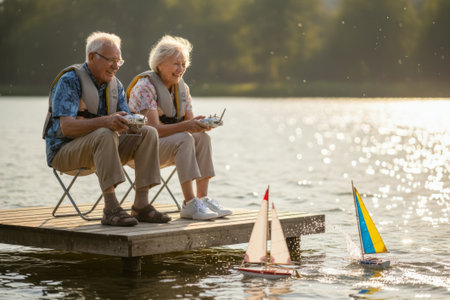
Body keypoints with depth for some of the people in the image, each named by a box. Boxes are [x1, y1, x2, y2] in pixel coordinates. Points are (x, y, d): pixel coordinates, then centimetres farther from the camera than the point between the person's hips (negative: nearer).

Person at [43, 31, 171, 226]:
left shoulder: (115, 85, 10)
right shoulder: (69, 81, -12)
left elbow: (124, 123, 6)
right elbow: (66, 127, -25)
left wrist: (126, 122, -20)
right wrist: (104, 121, -40)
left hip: (100, 147, 7)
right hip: (64, 151, -7)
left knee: (148, 133, -12)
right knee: (105, 135, -36)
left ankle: (141, 206, -17)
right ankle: (111, 208, -38)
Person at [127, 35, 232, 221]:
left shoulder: (182, 88, 8)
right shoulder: (145, 86, -16)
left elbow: (189, 122, 6)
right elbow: (153, 129, -25)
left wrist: (201, 124, -18)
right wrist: (186, 126, -37)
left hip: (166, 147, 8)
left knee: (202, 138, -17)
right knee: (184, 139, -31)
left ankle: (203, 198, -21)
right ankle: (190, 204, -35)